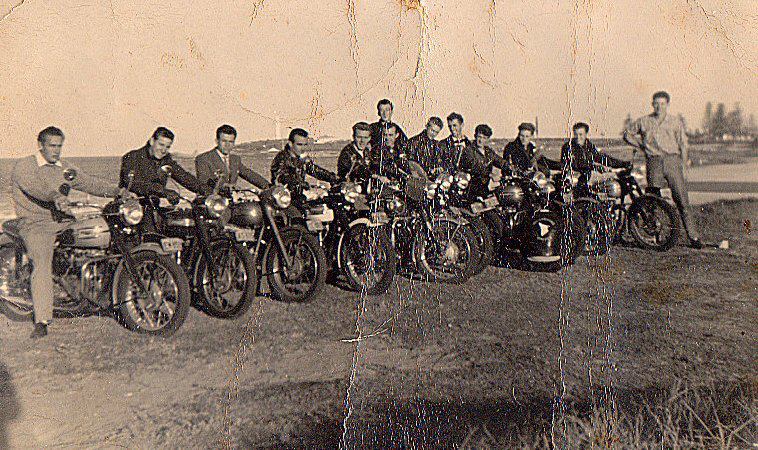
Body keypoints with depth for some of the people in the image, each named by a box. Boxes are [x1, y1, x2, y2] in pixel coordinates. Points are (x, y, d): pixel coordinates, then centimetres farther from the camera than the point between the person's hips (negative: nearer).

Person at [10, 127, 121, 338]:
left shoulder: (65, 168, 16)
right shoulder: (23, 166, -3)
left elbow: (91, 183, 12)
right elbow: (35, 186, -23)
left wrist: (119, 191, -3)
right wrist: (55, 196, -43)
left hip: (62, 221, 6)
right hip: (35, 225, -6)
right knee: (42, 263, -28)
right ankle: (41, 322, -30)